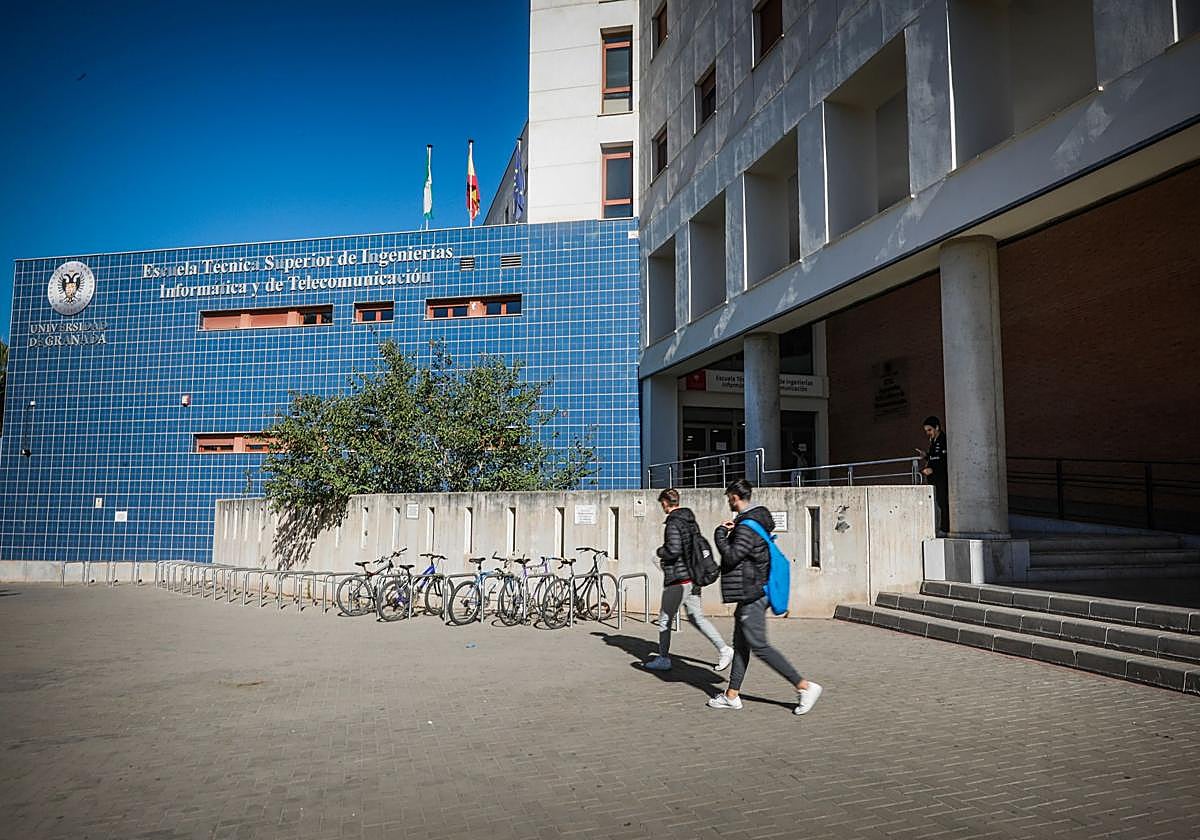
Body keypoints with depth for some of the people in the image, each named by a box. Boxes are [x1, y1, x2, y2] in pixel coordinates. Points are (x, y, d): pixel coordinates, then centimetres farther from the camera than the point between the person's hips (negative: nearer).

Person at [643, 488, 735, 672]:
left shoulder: (673, 523, -16)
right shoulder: (691, 521, 11)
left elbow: (673, 550, -25)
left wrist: (660, 551, -4)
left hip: (677, 579, -8)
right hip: (693, 576, 8)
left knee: (665, 619, 6)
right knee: (696, 617, 14)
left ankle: (663, 659, 14)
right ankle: (723, 650, 6)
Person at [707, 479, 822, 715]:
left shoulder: (747, 526, -19)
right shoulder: (758, 520, 13)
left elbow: (732, 556, -23)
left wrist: (721, 534, -11)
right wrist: (731, 532, 14)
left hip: (751, 594, -11)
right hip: (752, 592, 11)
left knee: (759, 646, -6)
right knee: (741, 644, 14)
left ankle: (804, 686, -3)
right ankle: (732, 695, 22)